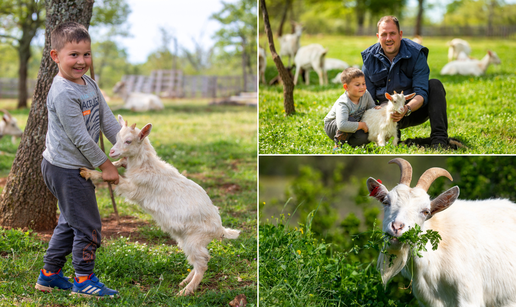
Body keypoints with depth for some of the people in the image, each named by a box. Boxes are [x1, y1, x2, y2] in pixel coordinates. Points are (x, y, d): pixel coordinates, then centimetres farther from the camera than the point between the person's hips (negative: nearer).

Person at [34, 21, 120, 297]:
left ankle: (49, 275, 30)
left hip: (77, 168, 10)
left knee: (69, 223, 20)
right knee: (88, 226, -2)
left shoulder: (89, 84, 6)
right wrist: (105, 166, -14)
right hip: (65, 169, -10)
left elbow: (106, 120, 12)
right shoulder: (63, 93, -23)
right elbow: (80, 137, -22)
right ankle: (84, 281, 10)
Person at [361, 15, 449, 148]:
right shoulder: (369, 58, -4)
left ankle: (439, 140, -33)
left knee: (435, 85, -28)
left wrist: (407, 109, -41)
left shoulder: (416, 54, -12)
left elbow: (421, 94, -19)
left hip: (413, 109, 0)